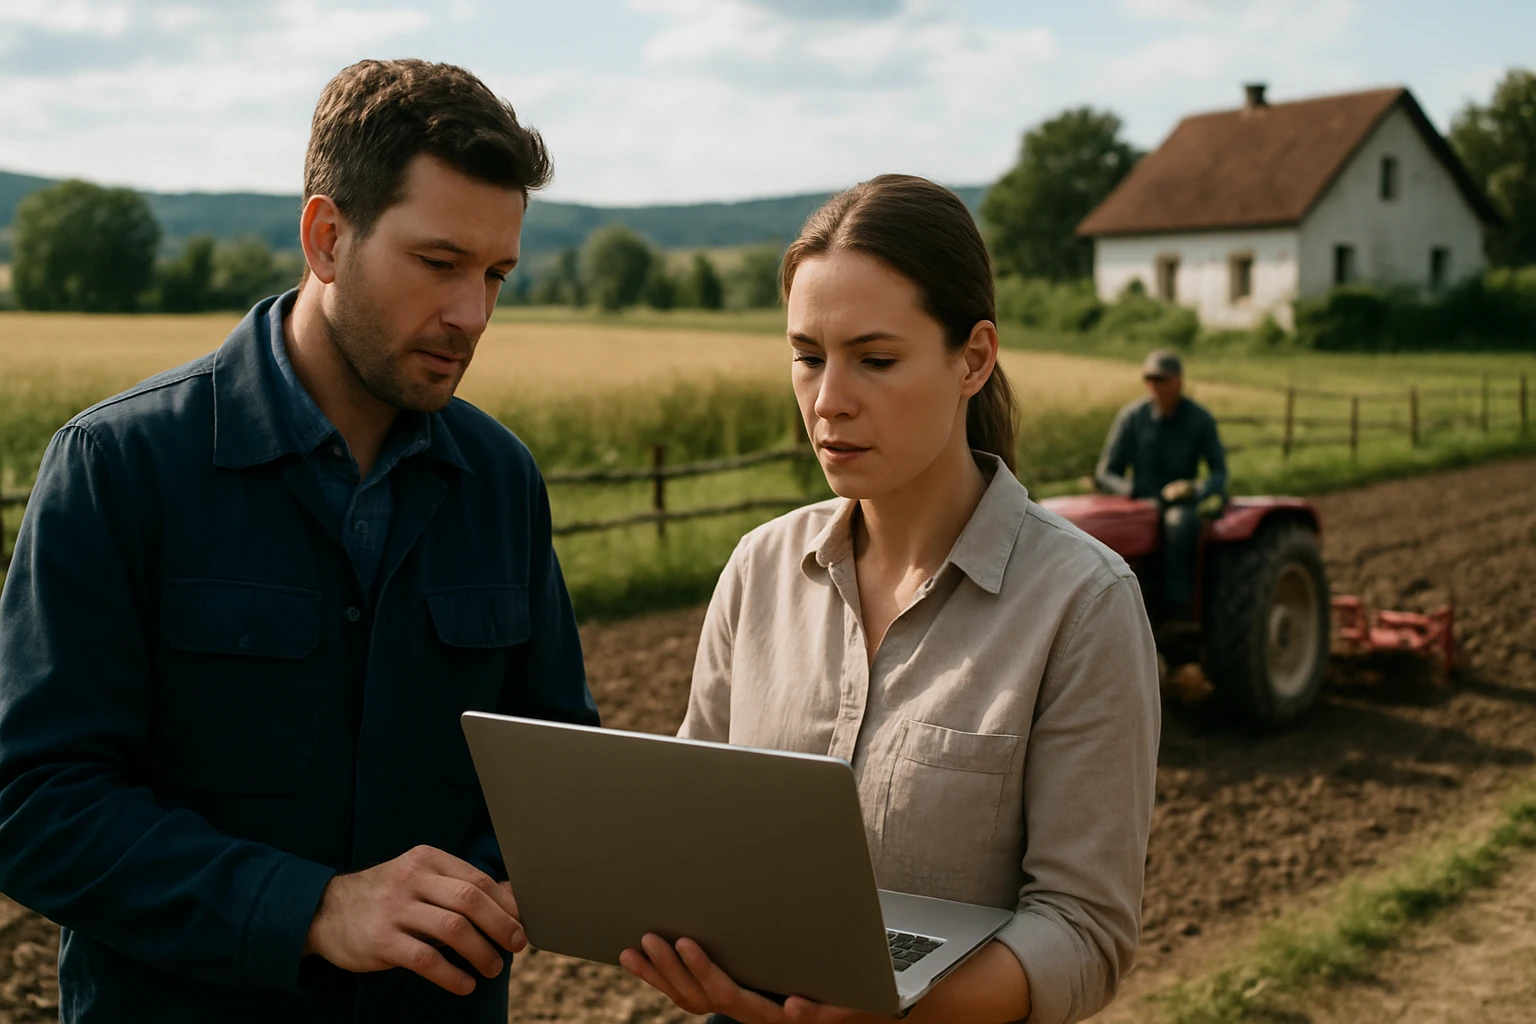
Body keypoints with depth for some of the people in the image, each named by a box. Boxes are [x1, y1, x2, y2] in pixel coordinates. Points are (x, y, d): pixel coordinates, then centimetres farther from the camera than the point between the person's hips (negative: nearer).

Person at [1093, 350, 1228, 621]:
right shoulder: (1132, 416, 3)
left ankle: (1178, 605, -34)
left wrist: (1200, 491, -19)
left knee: (1179, 520, -39)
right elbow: (1105, 474, 4)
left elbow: (1219, 472, 4)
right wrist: (1130, 490, -18)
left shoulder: (1199, 419, 1)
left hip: (1179, 504, -1)